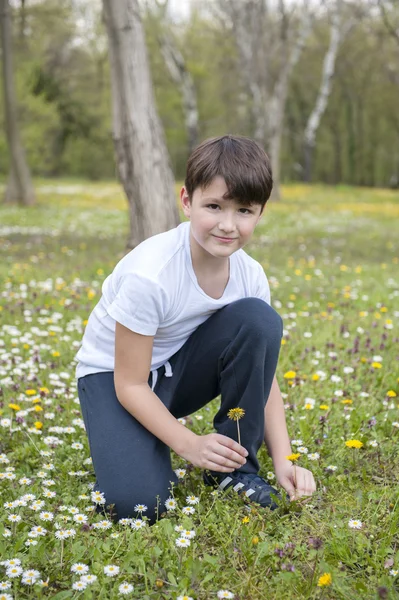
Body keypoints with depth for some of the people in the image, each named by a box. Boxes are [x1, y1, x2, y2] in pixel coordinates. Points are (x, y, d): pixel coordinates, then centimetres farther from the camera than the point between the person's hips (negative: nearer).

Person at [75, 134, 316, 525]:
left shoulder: (250, 275, -14)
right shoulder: (150, 275, -31)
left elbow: (262, 372, -8)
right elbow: (130, 384, -23)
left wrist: (282, 459, -17)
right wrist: (190, 445, -26)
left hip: (180, 368, 5)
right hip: (113, 375, -5)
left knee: (260, 320, -23)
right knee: (137, 503, -28)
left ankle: (236, 470, -9)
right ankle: (135, 447, 11)